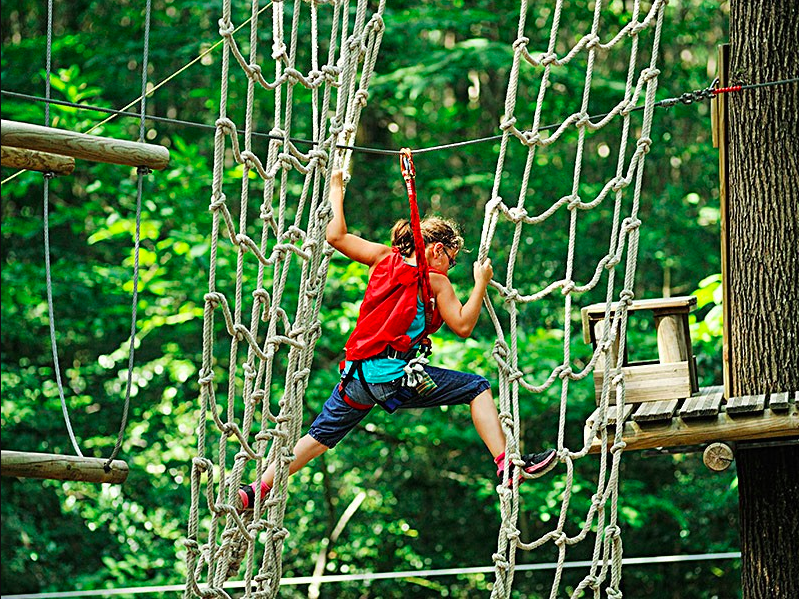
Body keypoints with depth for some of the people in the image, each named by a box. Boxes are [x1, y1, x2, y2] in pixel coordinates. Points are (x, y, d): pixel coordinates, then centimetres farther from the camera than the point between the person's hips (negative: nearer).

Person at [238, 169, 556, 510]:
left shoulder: (384, 257, 11)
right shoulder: (436, 282, -1)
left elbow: (335, 235, 14)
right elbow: (463, 327, 2)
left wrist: (336, 185, 24)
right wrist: (481, 284, 9)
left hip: (357, 377, 5)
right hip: (395, 377, -5)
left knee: (319, 436, 12)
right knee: (477, 387, 6)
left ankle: (257, 490, 6)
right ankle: (507, 465, -3)